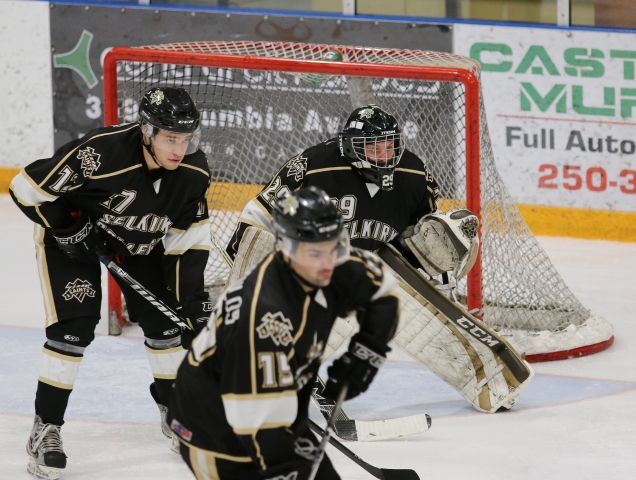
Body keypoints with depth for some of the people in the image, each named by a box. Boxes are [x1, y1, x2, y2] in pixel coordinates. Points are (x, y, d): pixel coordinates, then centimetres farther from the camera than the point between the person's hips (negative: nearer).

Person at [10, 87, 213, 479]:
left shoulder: (193, 171, -22)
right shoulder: (98, 154, -40)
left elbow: (189, 238, -10)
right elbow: (28, 188, -30)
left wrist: (195, 295, -15)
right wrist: (68, 228, -25)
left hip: (140, 238, 5)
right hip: (71, 228, -5)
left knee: (162, 317, 2)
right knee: (75, 325, -15)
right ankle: (46, 428, -5)